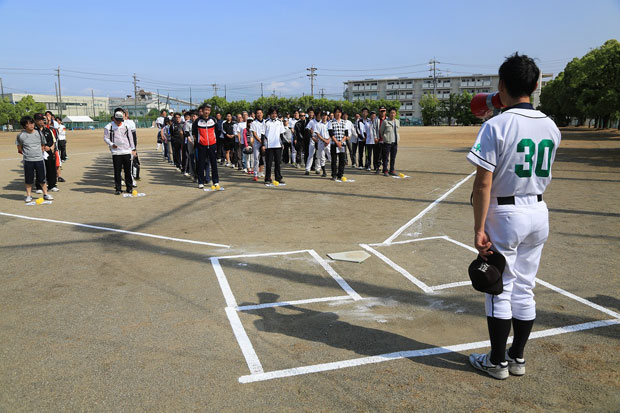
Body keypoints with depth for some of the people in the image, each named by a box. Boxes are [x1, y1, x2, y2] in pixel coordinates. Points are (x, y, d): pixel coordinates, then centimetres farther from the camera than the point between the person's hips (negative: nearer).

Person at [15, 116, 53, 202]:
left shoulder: (39, 133, 3)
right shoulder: (21, 135, -3)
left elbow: (43, 145, 16)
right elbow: (19, 147, 11)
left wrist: (40, 152, 9)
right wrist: (26, 153, 7)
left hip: (39, 159, 1)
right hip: (28, 160, -1)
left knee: (42, 178, 6)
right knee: (28, 180, 5)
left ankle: (45, 194, 17)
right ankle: (29, 195, 16)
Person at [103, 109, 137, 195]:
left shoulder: (126, 126, 9)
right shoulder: (108, 127, 0)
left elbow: (130, 138, 15)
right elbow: (106, 138, 4)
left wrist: (133, 149, 13)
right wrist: (111, 144, -15)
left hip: (127, 151, 2)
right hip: (116, 152, -2)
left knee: (128, 171, 5)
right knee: (117, 171, -1)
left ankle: (129, 188, 14)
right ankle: (118, 188, 7)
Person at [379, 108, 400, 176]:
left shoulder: (398, 121, 13)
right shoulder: (385, 122, -2)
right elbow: (381, 131, 7)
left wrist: (398, 139, 15)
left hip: (395, 142, 4)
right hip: (387, 142, -4)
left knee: (393, 157, 7)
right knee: (386, 157, -3)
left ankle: (391, 170, 15)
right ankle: (385, 171, 3)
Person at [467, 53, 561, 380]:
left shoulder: (496, 126, -15)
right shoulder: (551, 127, 4)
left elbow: (483, 183, -19)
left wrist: (479, 229, -13)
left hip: (505, 214, -6)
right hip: (539, 212, 6)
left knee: (500, 289, 6)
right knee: (524, 289, 15)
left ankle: (497, 362, 19)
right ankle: (518, 358, 27)